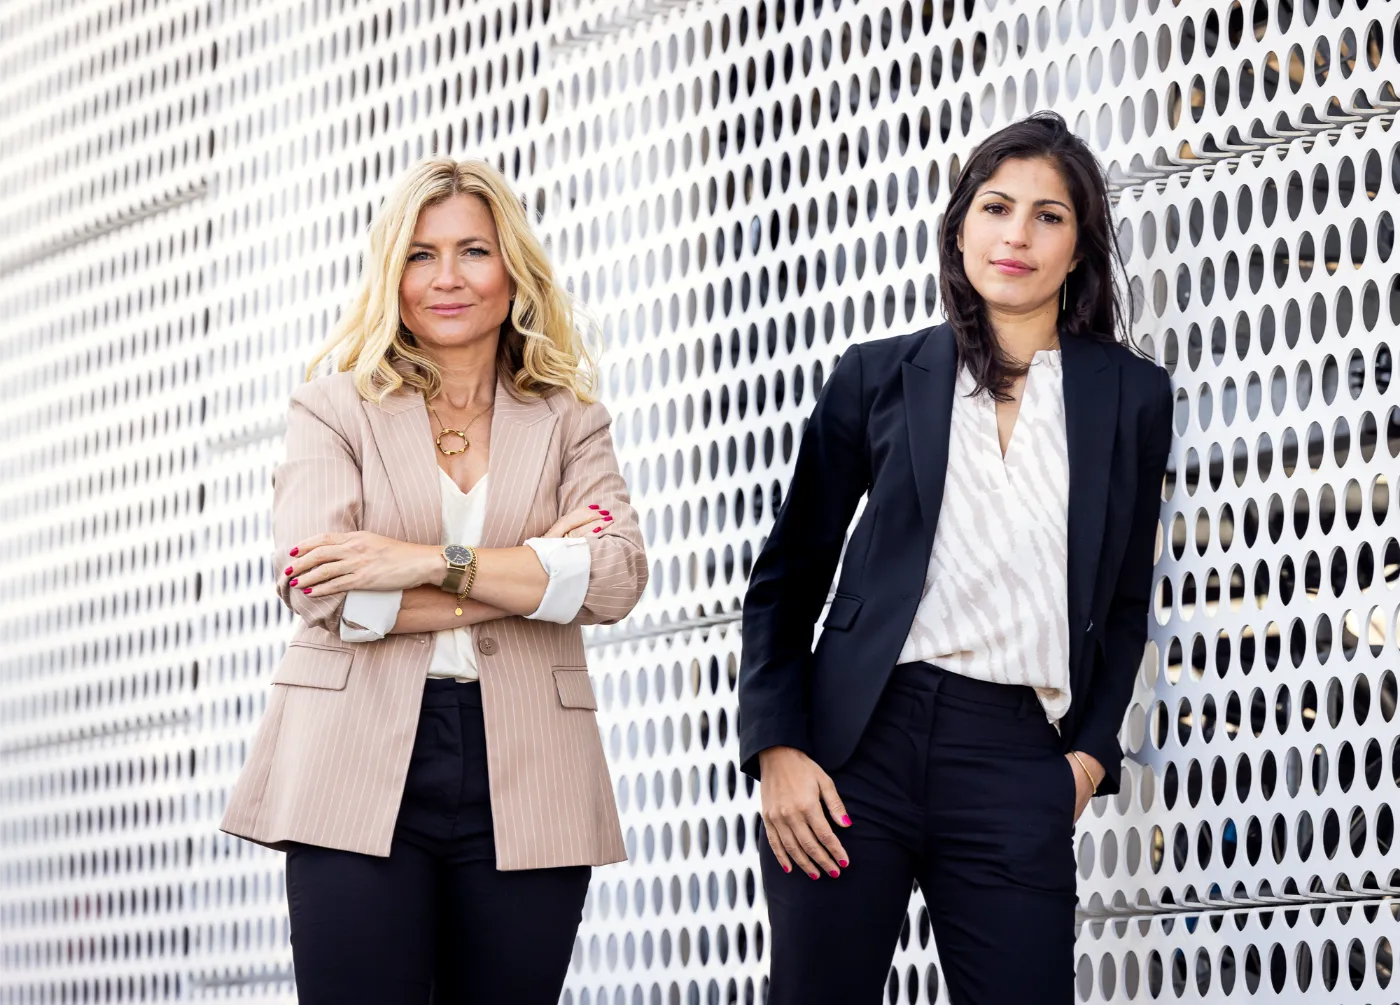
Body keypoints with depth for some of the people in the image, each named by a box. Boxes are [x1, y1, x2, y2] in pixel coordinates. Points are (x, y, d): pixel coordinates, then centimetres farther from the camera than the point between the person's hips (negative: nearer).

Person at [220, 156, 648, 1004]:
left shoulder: (570, 424, 14)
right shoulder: (337, 410, 10)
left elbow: (618, 576, -4)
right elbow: (320, 588, -7)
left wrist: (433, 564, -14)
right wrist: (532, 577, -8)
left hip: (523, 785, 1)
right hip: (363, 778, -1)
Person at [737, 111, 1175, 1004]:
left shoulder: (1130, 396, 11)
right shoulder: (880, 377, 9)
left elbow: (1125, 599, 16)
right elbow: (787, 576, 9)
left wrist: (1092, 749, 3)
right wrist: (778, 747, -2)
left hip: (1017, 763, 0)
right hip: (860, 741, 0)